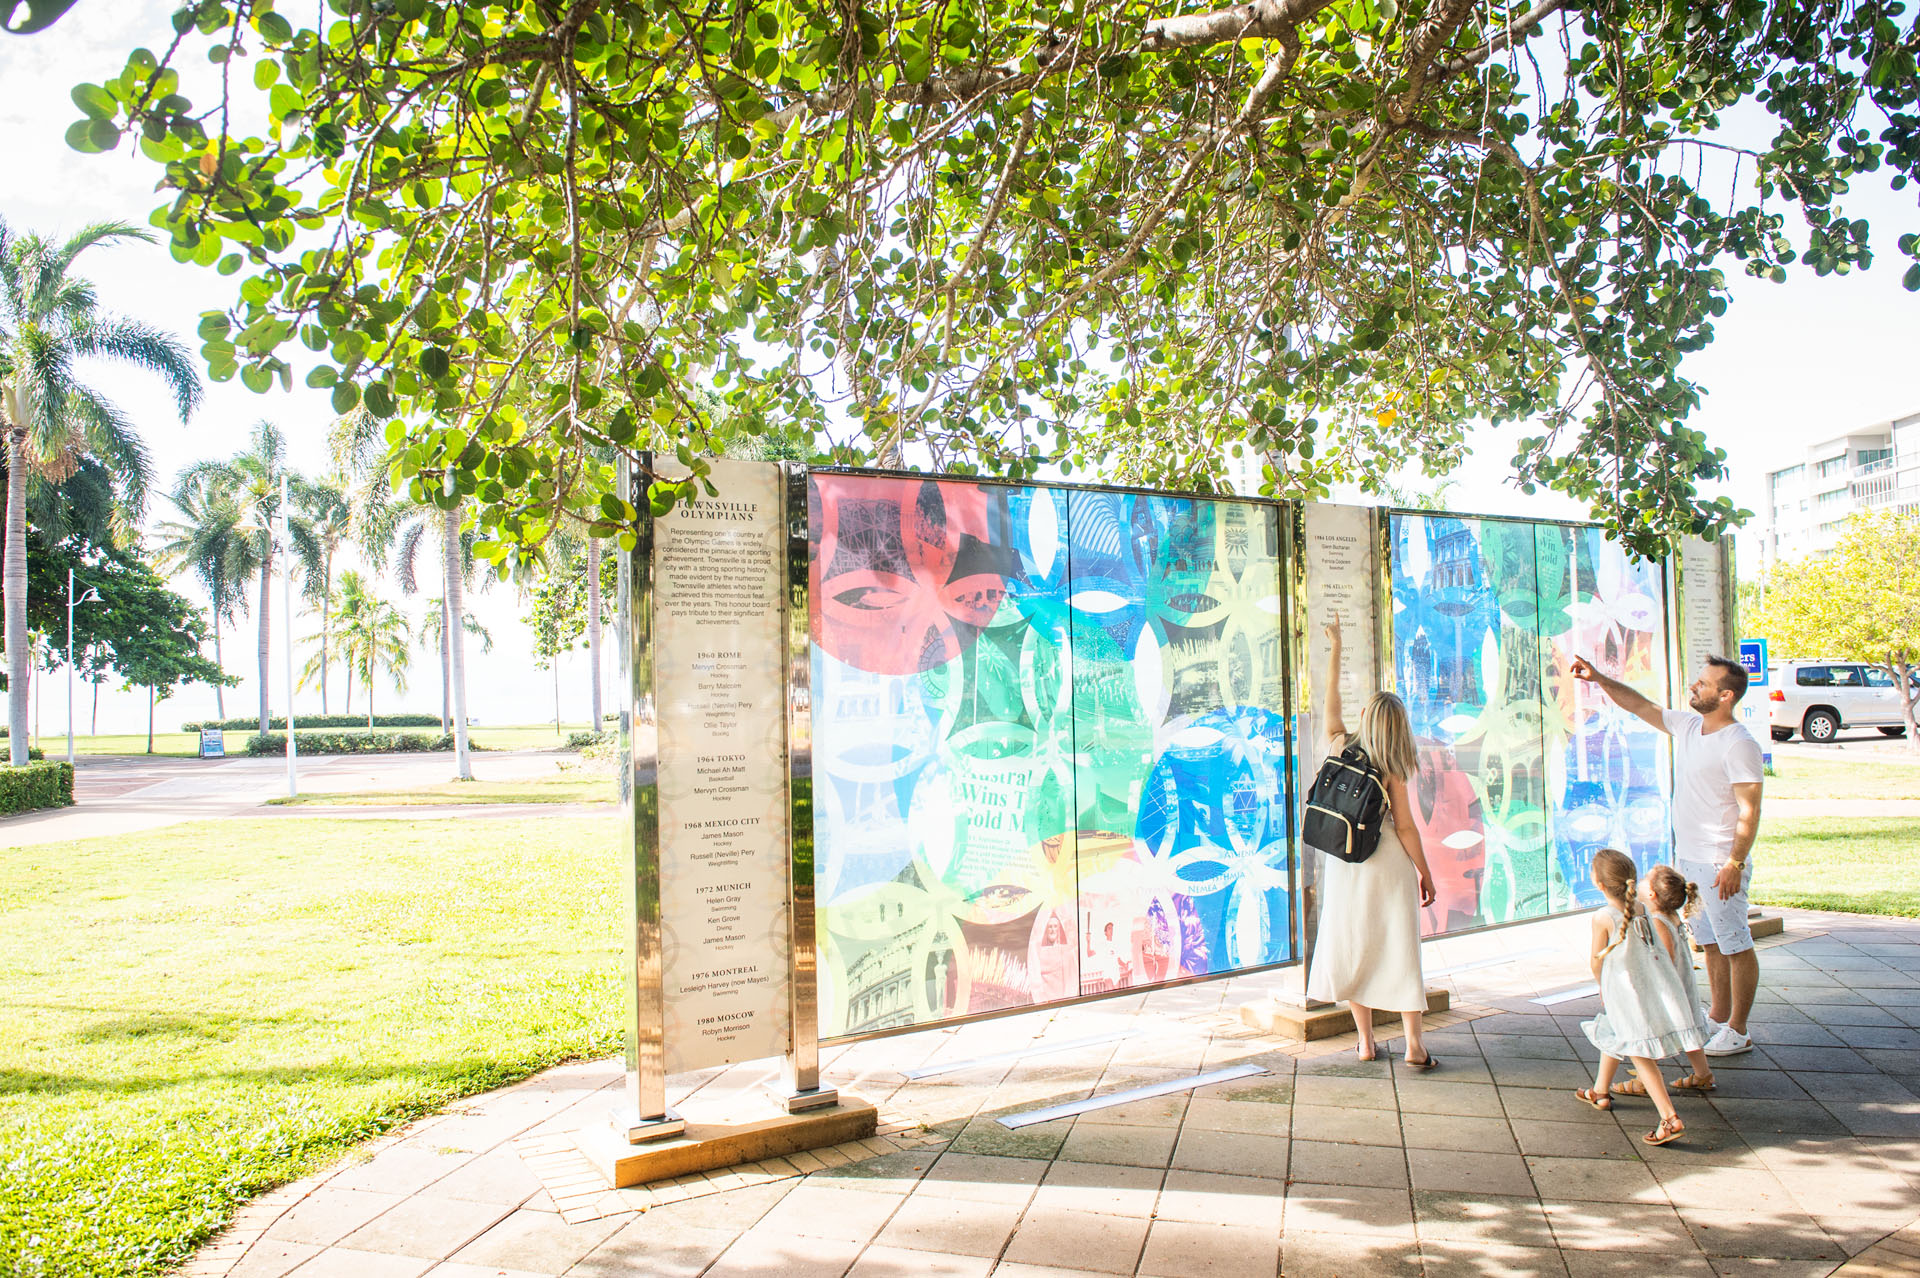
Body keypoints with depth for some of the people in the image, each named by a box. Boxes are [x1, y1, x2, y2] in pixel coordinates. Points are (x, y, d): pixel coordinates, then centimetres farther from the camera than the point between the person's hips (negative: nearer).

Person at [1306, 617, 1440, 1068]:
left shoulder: (1339, 747, -1)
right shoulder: (1391, 771, -10)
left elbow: (1331, 699, 12)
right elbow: (1405, 828, -8)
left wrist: (1335, 647, 21)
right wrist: (1425, 874, 1)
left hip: (1343, 866, 3)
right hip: (1388, 865, -3)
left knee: (1351, 949, 9)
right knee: (1399, 951, 2)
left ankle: (1365, 1041, 15)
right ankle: (1413, 1044, 4)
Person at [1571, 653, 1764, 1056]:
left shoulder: (1740, 745, -18)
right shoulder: (1687, 725, 6)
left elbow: (1749, 811, -19)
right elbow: (1639, 705, 18)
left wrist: (1735, 864, -22)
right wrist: (1599, 679, 11)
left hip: (1719, 864, -9)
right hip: (1686, 858, 9)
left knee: (1736, 947, 2)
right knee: (1711, 944, 18)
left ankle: (1738, 1032, 11)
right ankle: (1718, 1017, 29)